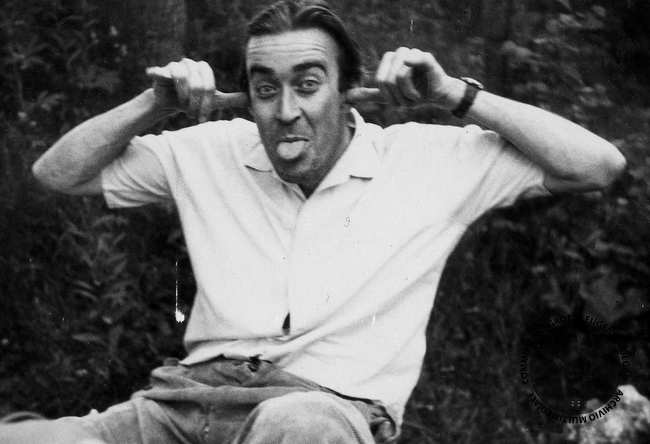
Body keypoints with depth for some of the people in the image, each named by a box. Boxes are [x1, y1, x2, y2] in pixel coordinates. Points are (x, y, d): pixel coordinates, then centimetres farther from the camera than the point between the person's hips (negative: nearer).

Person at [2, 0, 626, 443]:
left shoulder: (426, 161, 10)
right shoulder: (213, 153, 19)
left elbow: (599, 165, 7)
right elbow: (56, 173, 25)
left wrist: (456, 97, 5)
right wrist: (156, 104, 11)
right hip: (189, 393, 3)